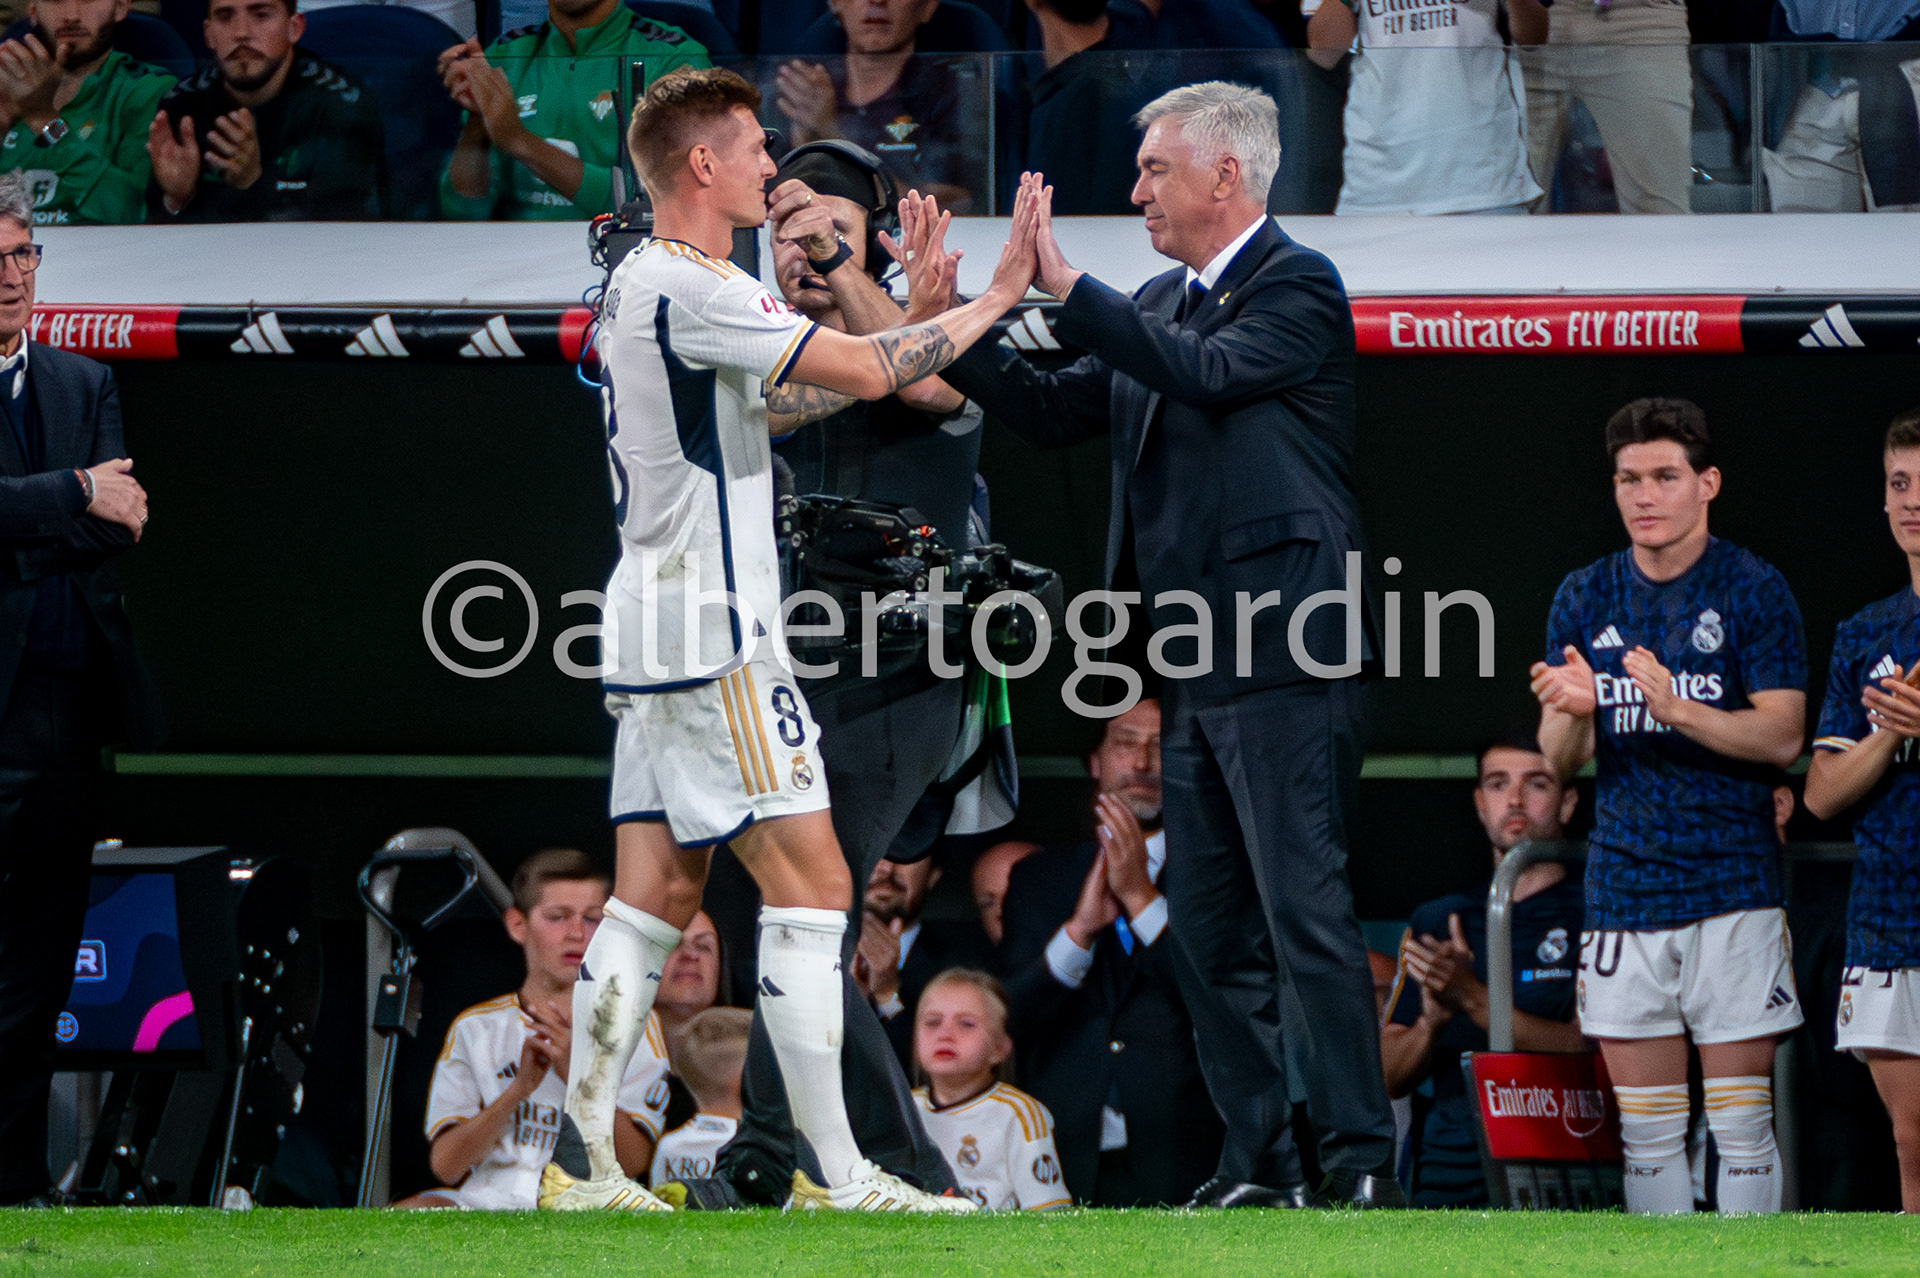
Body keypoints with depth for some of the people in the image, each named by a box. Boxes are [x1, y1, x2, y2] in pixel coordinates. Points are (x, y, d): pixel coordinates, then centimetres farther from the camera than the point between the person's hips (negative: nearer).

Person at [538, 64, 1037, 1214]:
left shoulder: (641, 284, 17)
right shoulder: (690, 287, -15)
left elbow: (762, 408, 27)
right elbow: (864, 370, -19)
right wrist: (997, 297, -9)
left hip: (657, 632, 10)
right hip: (713, 636, -10)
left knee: (658, 894, 8)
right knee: (811, 884, -8)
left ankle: (582, 1159, 5)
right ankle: (835, 1176, -9)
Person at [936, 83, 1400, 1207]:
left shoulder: (1298, 288, -7)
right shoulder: (1159, 306, 18)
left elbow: (1205, 373, -23)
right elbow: (1054, 414, 18)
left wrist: (1064, 284, -24)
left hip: (1283, 653, -9)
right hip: (1196, 670, 9)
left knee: (1306, 911, -11)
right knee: (1211, 925, 9)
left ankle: (1362, 1162, -10)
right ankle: (1261, 1158, 14)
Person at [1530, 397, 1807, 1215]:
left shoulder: (1752, 590, -2)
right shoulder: (1585, 598, 10)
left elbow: (1781, 737, -9)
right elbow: (1559, 761, 8)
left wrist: (1679, 709, -24)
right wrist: (1572, 716, -15)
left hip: (1733, 892, -4)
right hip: (1625, 893, 4)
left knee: (1741, 1127, -4)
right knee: (1647, 1131, 5)